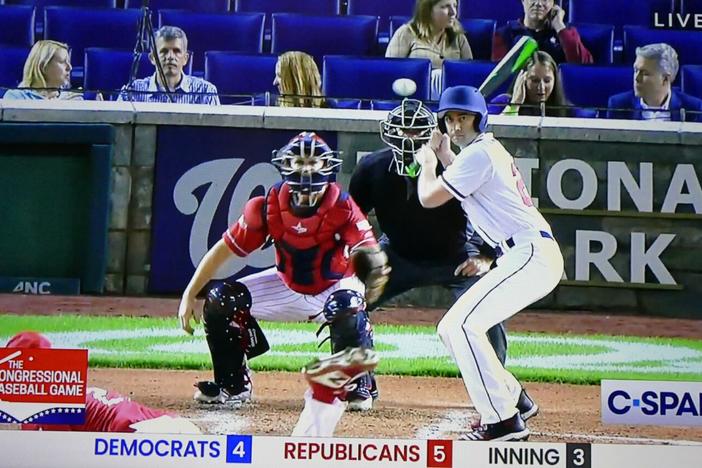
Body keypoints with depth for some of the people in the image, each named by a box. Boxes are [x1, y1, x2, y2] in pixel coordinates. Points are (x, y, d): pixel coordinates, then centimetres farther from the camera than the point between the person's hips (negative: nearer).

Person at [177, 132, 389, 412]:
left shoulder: (343, 207, -25)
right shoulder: (269, 206, -18)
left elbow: (369, 252, -36)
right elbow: (225, 248, -12)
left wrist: (373, 267, -63)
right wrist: (189, 295, -13)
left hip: (334, 285, -4)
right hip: (287, 286, 4)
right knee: (219, 303, -11)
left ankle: (359, 386, -12)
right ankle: (233, 385, 8)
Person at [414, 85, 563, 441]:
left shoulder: (479, 153, -10)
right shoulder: (489, 150, 22)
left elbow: (429, 198, -7)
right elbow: (469, 182, 43)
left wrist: (427, 162, 11)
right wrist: (443, 154, 33)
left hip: (531, 255, -11)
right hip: (524, 257, 11)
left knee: (462, 324, -22)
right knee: (451, 329, 12)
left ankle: (503, 420, -23)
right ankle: (514, 400, 20)